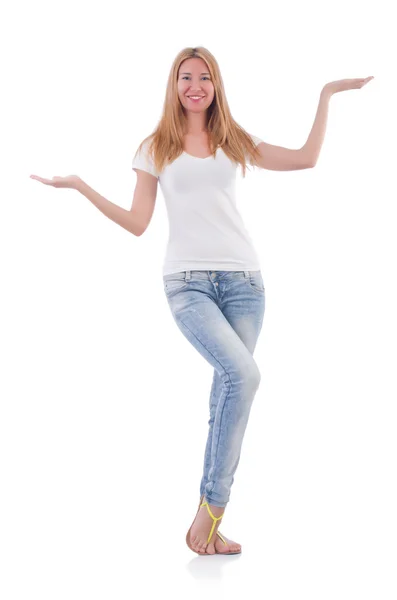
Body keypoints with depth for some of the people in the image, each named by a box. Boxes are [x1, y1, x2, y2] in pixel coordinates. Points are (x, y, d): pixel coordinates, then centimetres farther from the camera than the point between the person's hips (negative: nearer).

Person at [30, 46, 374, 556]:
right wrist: (81, 187, 1)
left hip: (242, 279, 3)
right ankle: (212, 506, -12)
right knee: (242, 375, -25)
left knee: (228, 390, -4)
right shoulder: (156, 148, 12)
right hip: (187, 281, -3)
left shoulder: (234, 142, 16)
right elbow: (137, 222, 6)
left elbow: (306, 158, 12)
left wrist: (325, 96, 16)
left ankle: (210, 521, 5)